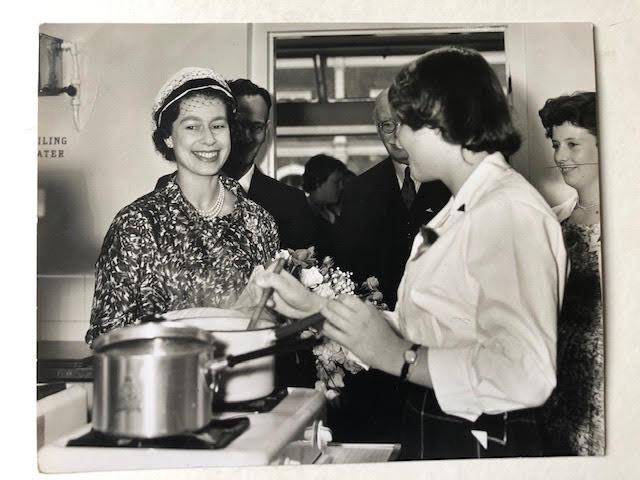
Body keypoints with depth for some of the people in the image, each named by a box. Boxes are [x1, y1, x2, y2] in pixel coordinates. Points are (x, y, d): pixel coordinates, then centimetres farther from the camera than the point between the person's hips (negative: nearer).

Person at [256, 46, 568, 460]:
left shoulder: (513, 211, -21)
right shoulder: (459, 212, 9)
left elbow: (527, 375, -30)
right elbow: (420, 329, 6)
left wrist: (400, 356, -24)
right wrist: (314, 306, 5)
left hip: (482, 444, -8)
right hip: (429, 436, 8)